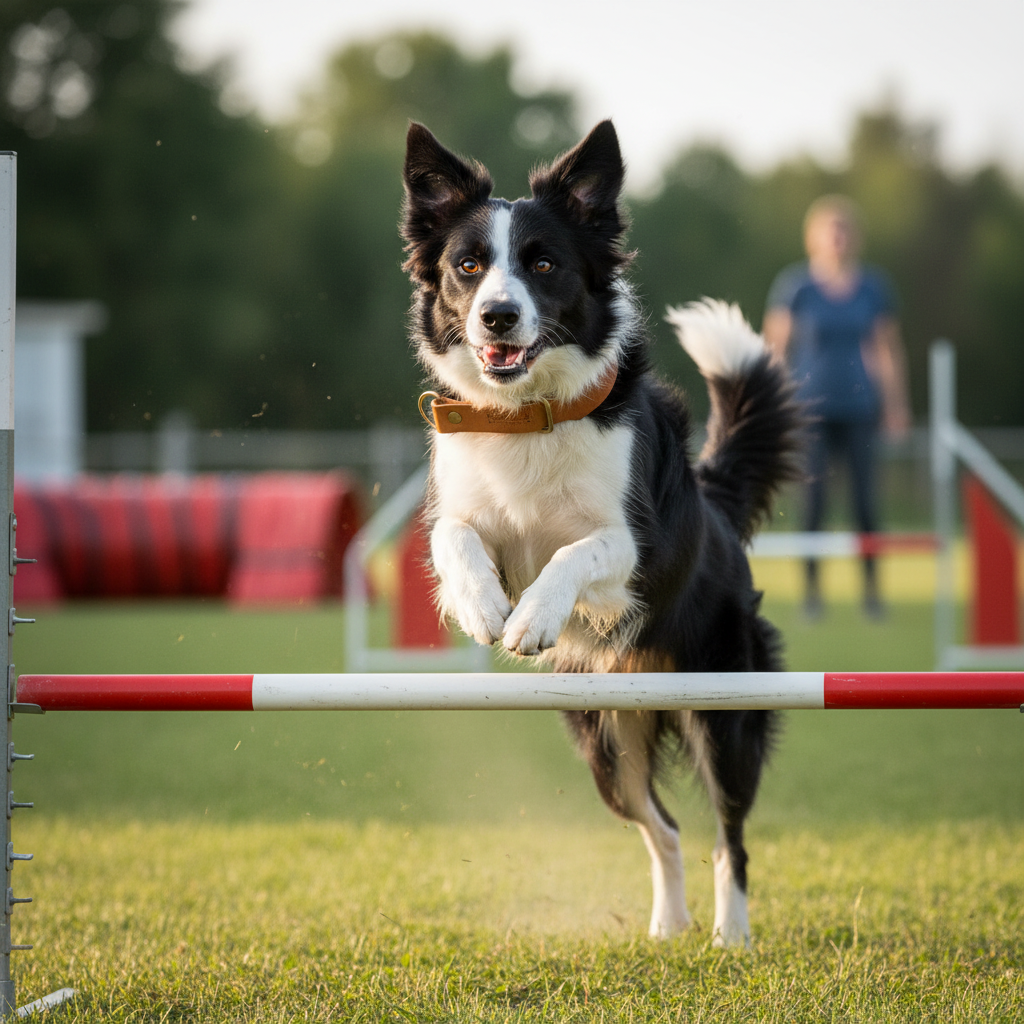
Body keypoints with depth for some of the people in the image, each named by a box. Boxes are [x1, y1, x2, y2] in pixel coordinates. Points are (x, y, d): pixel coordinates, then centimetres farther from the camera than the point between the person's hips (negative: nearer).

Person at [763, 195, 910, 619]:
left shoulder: (874, 286, 6)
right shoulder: (794, 285, -2)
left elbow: (889, 349, 12)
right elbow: (774, 346, 0)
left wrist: (897, 406, 11)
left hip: (859, 408, 2)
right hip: (811, 407, -2)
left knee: (865, 499, -1)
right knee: (813, 498, -4)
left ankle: (871, 587, 9)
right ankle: (812, 587, 6)